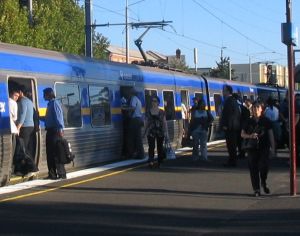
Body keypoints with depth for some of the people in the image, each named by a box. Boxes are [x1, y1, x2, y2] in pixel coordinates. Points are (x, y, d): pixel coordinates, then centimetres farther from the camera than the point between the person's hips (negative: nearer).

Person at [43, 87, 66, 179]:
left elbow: (58, 117, -18)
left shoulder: (54, 103, -10)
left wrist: (60, 129, -24)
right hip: (50, 130, 10)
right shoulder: (50, 104, 17)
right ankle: (52, 174, 14)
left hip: (55, 131, -10)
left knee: (56, 153, -8)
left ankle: (61, 174, -5)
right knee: (49, 153, 10)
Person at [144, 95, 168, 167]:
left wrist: (166, 133, 1)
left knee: (160, 147, 6)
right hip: (151, 132, -1)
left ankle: (159, 162, 18)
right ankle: (151, 161, -23)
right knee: (151, 146, -15)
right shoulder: (148, 112, 5)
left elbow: (164, 123, 5)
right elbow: (146, 123, 10)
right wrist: (145, 132, 9)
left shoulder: (162, 112, 4)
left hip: (160, 132, 1)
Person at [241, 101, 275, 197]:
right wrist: (250, 136, -8)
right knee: (253, 169, 1)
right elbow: (242, 134, 12)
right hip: (252, 148, 2)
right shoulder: (249, 122, 7)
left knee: (263, 166, -14)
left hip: (264, 147, -2)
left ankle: (264, 183, 16)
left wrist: (271, 147, -5)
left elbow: (270, 134, 1)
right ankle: (256, 189, 11)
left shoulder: (266, 121, 2)